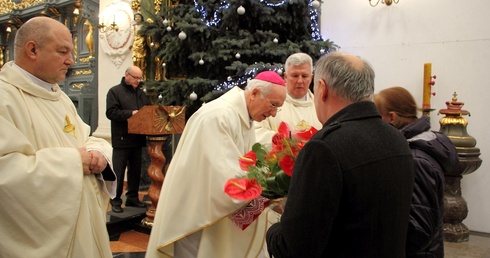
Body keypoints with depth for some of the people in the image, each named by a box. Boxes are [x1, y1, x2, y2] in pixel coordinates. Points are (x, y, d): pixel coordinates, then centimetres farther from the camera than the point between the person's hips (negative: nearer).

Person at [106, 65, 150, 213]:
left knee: (136, 170, 12)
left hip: (138, 139, 6)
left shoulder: (141, 93, 16)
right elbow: (111, 112, -15)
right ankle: (116, 200, 10)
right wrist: (131, 113, -20)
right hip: (122, 139, -6)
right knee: (119, 172, 0)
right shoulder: (115, 91, -4)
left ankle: (132, 197, 23)